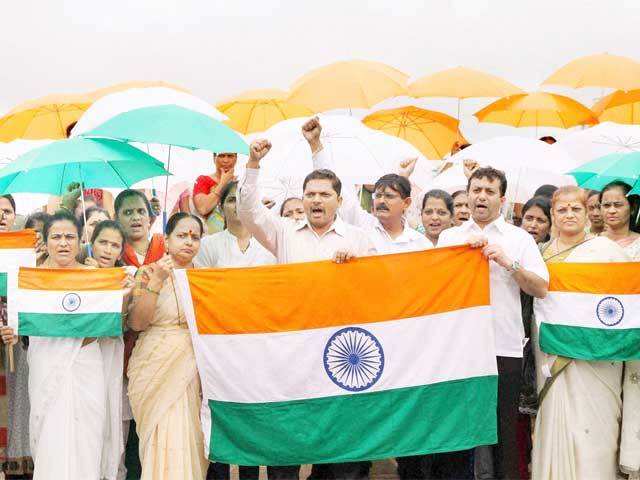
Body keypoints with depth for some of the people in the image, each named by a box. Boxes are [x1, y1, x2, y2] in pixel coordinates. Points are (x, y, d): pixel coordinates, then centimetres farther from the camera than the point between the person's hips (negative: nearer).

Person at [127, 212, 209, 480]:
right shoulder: (148, 273, 0)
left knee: (192, 442, 2)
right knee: (165, 446, -9)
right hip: (156, 371, -3)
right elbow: (136, 323, -12)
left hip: (194, 373, 3)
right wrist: (157, 281, -18)